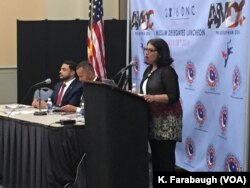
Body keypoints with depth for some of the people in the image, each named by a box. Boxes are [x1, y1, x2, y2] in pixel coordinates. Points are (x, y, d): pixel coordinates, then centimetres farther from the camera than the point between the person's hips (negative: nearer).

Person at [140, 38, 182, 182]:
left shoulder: (167, 71, -11)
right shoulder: (149, 70, 15)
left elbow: (174, 96, -18)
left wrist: (154, 98, -29)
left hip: (167, 119, -8)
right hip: (153, 118, 8)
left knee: (165, 157, -8)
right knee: (156, 155, 11)